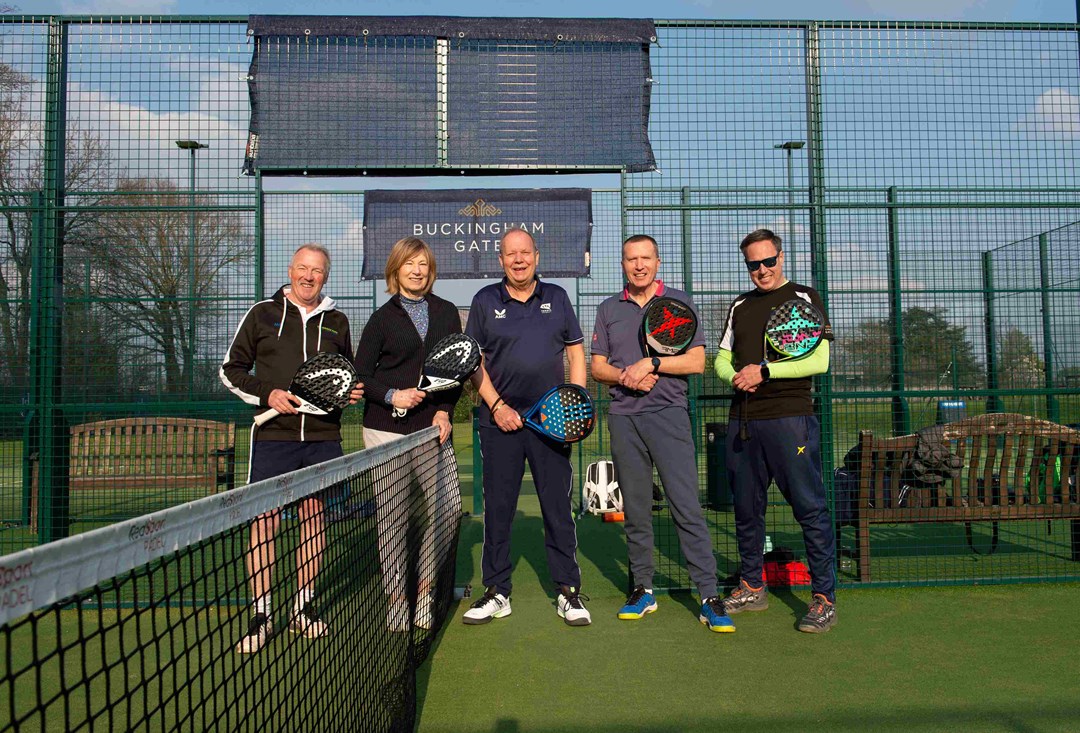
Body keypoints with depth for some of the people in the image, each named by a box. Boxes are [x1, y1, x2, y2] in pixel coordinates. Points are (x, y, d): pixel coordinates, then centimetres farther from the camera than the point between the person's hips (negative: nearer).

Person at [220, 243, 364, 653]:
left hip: (323, 437, 3)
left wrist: (352, 392, 3)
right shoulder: (263, 314, 5)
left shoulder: (336, 322, 12)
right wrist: (266, 394, -9)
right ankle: (260, 613, 9)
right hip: (273, 435, -2)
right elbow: (231, 369, 7)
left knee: (313, 517, 8)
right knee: (264, 520, -2)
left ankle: (303, 608, 21)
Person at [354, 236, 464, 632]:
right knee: (391, 514, 1)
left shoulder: (447, 312, 11)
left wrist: (444, 411, -3)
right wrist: (392, 396, -14)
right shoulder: (383, 317, 4)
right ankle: (395, 599, 12)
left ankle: (424, 596, 15)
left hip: (434, 428, 2)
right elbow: (361, 376, 3)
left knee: (433, 512, 2)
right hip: (387, 429, -2)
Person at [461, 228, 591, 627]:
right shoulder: (485, 301, 6)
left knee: (558, 507, 3)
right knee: (497, 508, 5)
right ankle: (497, 592, 17)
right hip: (500, 419, 0)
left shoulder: (557, 297, 10)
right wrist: (496, 405, -6)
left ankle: (569, 591, 14)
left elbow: (576, 351, 11)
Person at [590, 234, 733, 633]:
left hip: (668, 413, -3)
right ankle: (643, 590, 19)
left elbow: (696, 361, -1)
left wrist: (651, 364, -11)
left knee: (687, 506, -9)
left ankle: (709, 596, -4)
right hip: (623, 417, 3)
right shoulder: (609, 309, 15)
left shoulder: (679, 302, 6)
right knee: (635, 510, 8)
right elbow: (597, 366, 12)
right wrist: (624, 376, -7)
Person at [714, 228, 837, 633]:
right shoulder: (740, 306, 18)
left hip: (790, 418, -5)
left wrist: (765, 371, -13)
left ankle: (824, 597, 6)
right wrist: (736, 377, -2)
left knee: (810, 507, -4)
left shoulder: (804, 297, 3)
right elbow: (721, 359, 20)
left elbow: (819, 360, -6)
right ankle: (751, 587, 25)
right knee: (746, 508, 11)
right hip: (742, 420, 5)